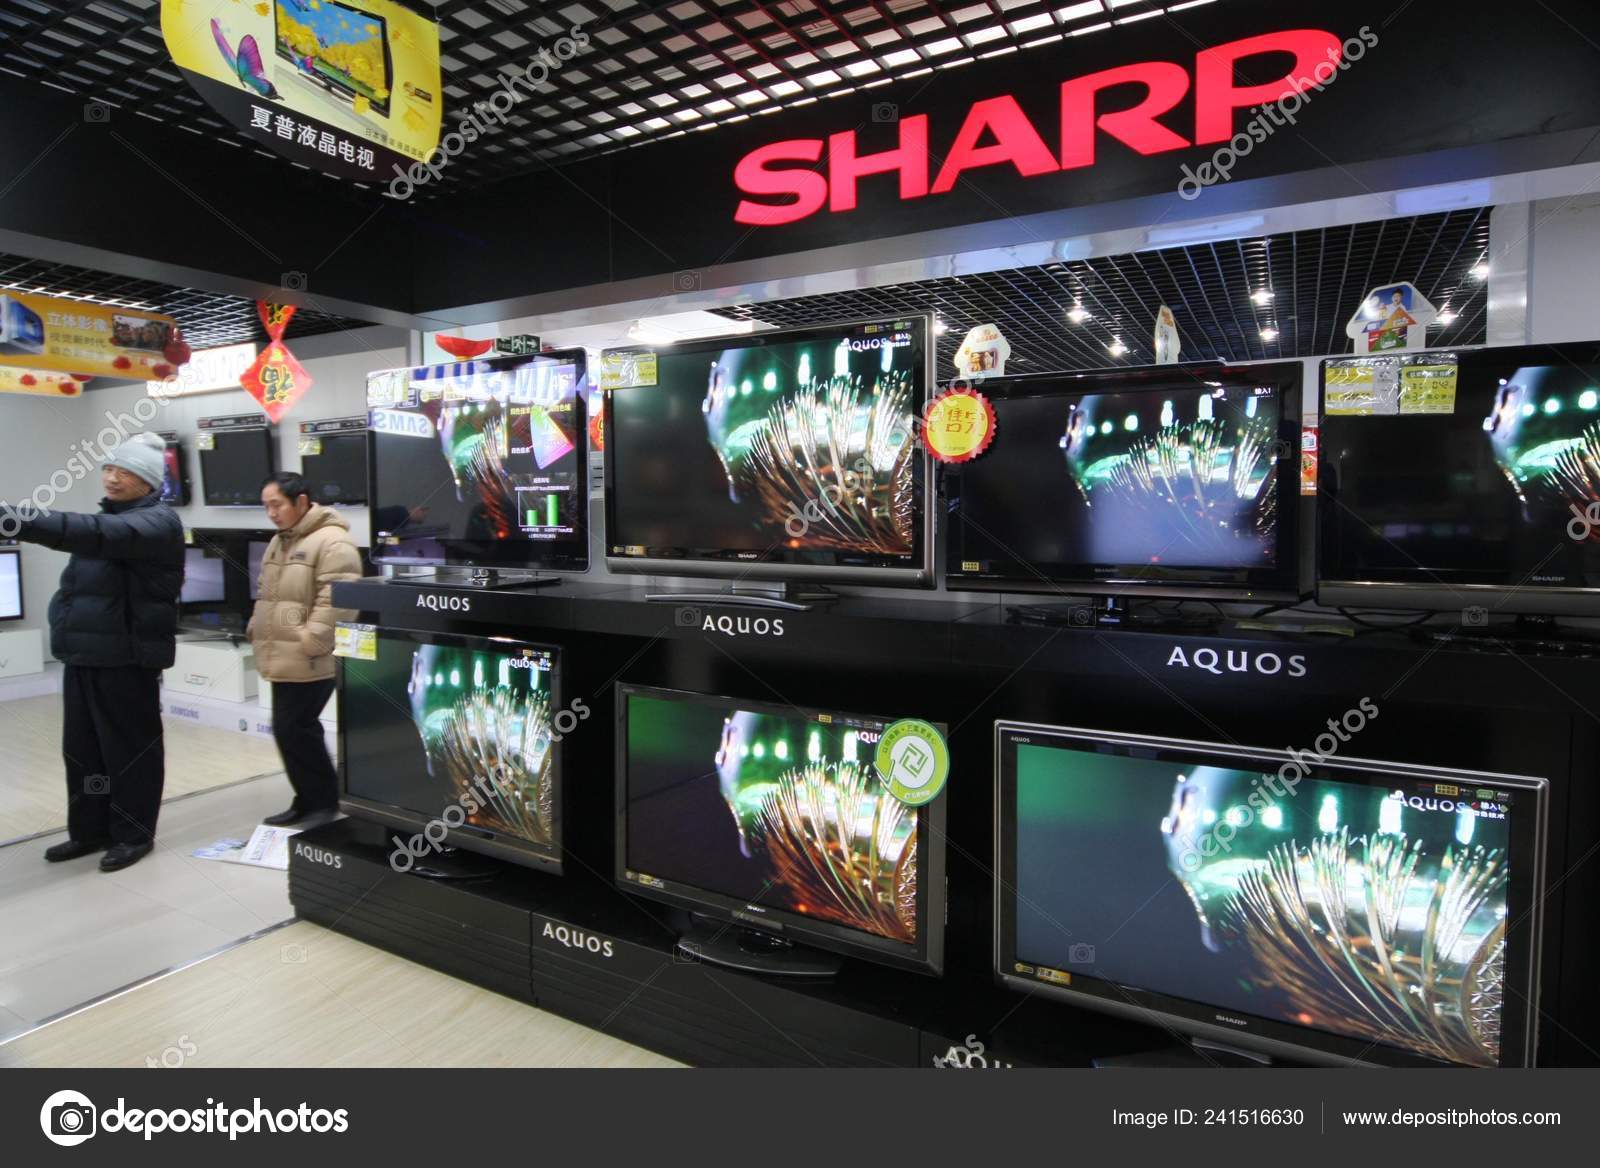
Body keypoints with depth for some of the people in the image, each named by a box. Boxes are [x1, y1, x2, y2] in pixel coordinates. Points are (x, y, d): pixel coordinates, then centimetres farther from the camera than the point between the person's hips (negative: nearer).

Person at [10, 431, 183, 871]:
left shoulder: (157, 522, -13)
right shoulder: (110, 514, 17)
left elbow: (99, 535, -32)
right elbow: (86, 577, 23)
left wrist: (24, 521, -43)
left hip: (125, 658, -9)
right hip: (84, 654, 9)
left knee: (130, 748, 2)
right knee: (81, 749, 15)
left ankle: (134, 834, 15)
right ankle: (90, 830, 28)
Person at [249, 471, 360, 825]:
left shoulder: (332, 542, -15)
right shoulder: (278, 543, 17)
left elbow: (336, 601, -22)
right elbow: (266, 595, 27)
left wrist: (309, 644, -22)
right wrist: (257, 631, 18)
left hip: (309, 663, -10)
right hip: (282, 660, 10)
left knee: (292, 729, -6)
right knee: (296, 729, 14)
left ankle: (322, 802, 9)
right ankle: (312, 800, 25)